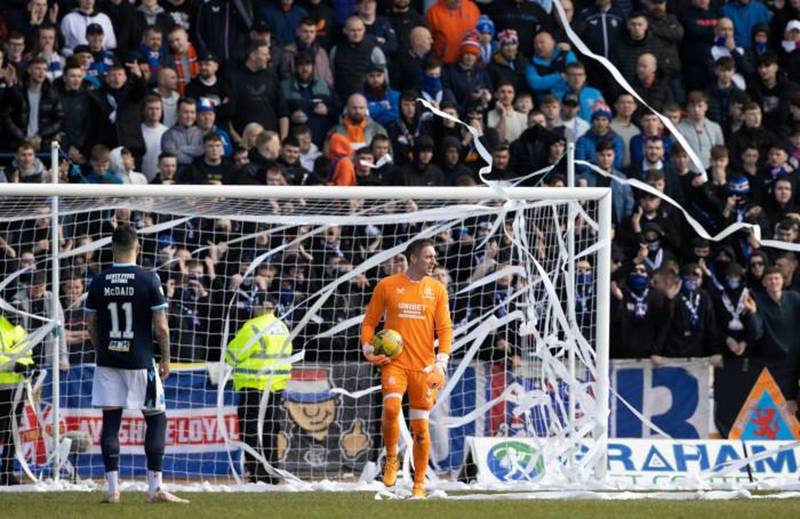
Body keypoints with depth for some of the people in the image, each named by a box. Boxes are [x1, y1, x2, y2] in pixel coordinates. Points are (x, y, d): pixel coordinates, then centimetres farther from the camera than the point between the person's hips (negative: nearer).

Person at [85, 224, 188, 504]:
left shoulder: (99, 282, 0)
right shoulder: (149, 280, -8)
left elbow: (91, 326, 6)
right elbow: (161, 326, -8)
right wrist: (165, 358, 5)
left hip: (108, 362, 3)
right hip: (140, 361, -3)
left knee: (111, 420, 6)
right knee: (156, 419, 8)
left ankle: (112, 488, 3)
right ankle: (155, 488, 4)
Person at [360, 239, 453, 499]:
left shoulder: (437, 289, 7)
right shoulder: (387, 286, 3)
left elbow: (445, 328, 5)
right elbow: (369, 321, 9)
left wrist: (441, 363, -7)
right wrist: (368, 348, -7)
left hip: (424, 366, 2)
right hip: (394, 362, -2)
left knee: (420, 427, 2)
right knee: (391, 407, -27)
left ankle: (419, 484, 14)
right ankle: (391, 458, -3)